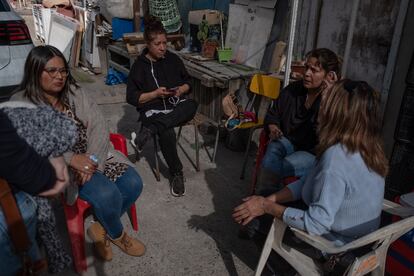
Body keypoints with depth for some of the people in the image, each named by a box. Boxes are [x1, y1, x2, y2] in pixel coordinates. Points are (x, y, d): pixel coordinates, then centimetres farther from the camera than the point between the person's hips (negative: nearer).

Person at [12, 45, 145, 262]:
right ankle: (117, 235, 7)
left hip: (91, 156, 5)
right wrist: (72, 159, -29)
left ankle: (101, 230, 9)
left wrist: (91, 160, -20)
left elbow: (99, 126, -3)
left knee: (133, 183, -15)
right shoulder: (21, 104, -7)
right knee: (107, 194, -27)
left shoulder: (74, 92, 4)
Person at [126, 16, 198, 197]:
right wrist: (156, 93, -13)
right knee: (167, 133, -36)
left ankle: (148, 131, -38)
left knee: (191, 105, -34)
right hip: (153, 110, -3)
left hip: (177, 107, 3)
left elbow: (188, 82, 19)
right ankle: (176, 173, -14)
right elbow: (132, 98, -1)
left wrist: (181, 90, -4)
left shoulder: (173, 59, 11)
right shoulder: (139, 65, 1)